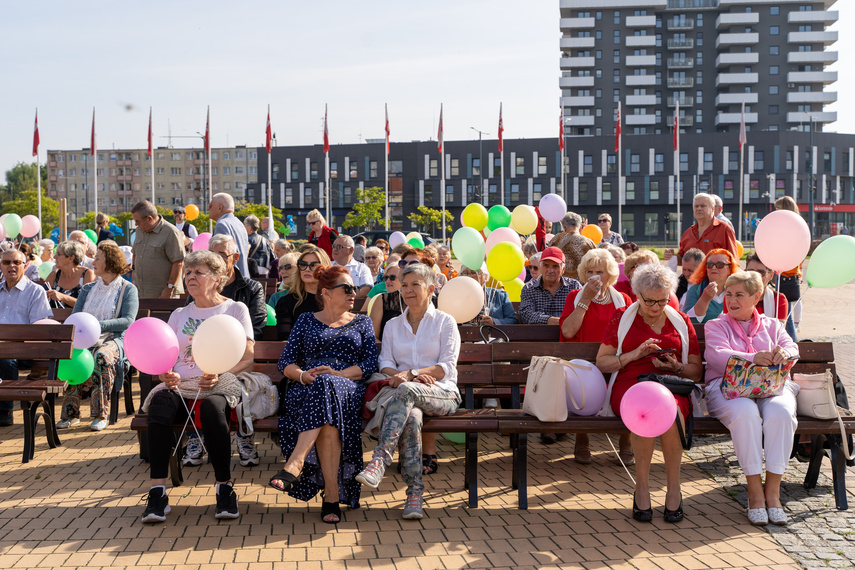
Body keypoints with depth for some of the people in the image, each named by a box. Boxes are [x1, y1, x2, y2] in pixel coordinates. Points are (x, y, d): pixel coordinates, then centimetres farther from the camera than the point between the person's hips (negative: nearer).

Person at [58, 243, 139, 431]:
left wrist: (98, 326, -21)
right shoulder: (87, 289, 21)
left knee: (101, 356, -37)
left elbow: (128, 321, -8)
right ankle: (71, 412, -24)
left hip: (114, 339, -4)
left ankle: (101, 415, -29)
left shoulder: (128, 289, 4)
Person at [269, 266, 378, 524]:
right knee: (326, 416, -38)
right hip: (309, 389, 1)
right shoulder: (306, 321, 23)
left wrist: (338, 373, -11)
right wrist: (303, 375, -11)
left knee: (325, 387, -40)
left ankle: (294, 465, -51)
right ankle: (332, 494, -44)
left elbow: (371, 364, 8)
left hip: (349, 388, -1)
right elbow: (285, 362, 13)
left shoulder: (362, 322, 23)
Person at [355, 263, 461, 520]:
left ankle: (379, 460, -46)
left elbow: (447, 367, -2)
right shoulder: (392, 325, 21)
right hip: (407, 396, 2)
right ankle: (415, 493, -37)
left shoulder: (445, 322, 9)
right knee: (411, 417, -36)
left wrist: (409, 375, -17)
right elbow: (385, 364, 10)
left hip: (442, 394, -2)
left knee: (406, 390, -37)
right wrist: (401, 376, -14)